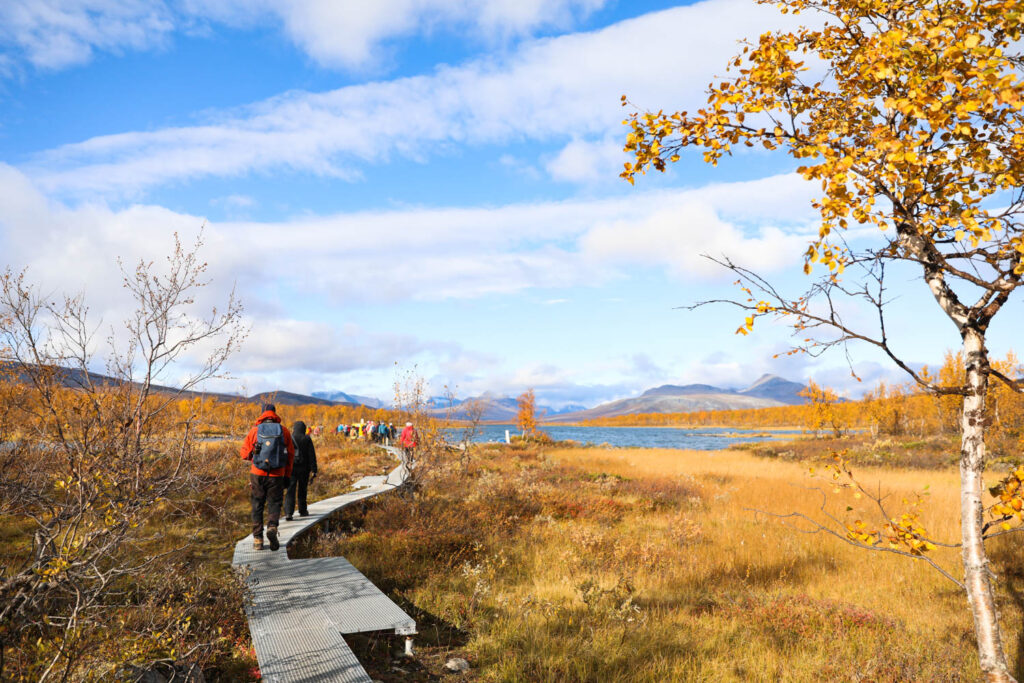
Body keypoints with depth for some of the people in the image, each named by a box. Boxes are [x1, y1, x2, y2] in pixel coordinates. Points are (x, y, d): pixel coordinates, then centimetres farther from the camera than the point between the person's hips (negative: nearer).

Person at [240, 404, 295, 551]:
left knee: (257, 506, 11)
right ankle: (272, 526, -17)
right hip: (277, 476, 0)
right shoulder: (284, 431, 2)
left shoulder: (255, 430, 0)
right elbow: (290, 456, 3)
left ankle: (257, 538, 9)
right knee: (274, 504, 10)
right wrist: (287, 476, 9)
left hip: (257, 474, 0)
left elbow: (244, 454, 3)